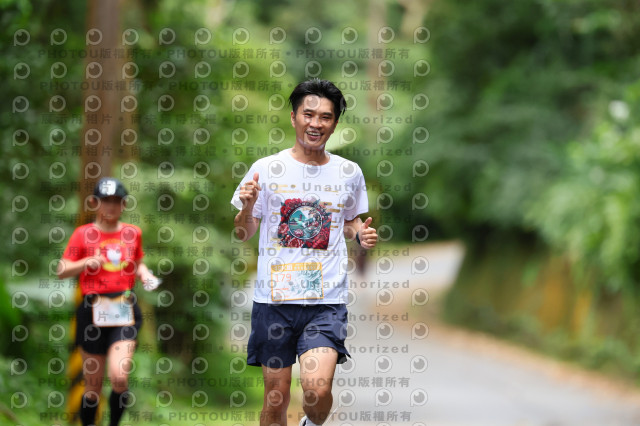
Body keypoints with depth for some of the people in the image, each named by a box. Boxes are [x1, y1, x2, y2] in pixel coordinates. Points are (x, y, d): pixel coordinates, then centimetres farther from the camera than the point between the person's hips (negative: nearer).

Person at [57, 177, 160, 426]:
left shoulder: (133, 233, 10)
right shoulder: (83, 234, 3)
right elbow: (62, 271, 0)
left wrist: (145, 275, 4)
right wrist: (86, 262, -17)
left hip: (124, 311, 1)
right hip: (93, 311, -1)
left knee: (119, 377, -17)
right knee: (93, 385, 4)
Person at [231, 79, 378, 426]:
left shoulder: (349, 173, 7)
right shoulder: (266, 169, 2)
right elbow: (243, 235, 7)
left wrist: (361, 234, 0)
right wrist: (247, 207, -15)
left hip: (327, 300, 0)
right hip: (274, 296, 0)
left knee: (318, 388, -16)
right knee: (276, 394, 4)